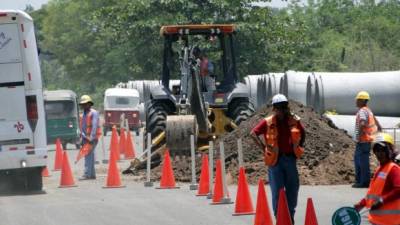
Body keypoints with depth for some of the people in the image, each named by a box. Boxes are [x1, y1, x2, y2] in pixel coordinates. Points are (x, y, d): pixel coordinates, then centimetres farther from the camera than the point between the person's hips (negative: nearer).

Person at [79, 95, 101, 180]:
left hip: (92, 138, -9)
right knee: (90, 156, 11)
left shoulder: (94, 113, -8)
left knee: (88, 156, -13)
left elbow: (94, 126, -16)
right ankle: (92, 174, 15)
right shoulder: (84, 114, 19)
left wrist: (91, 138, -22)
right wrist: (82, 135, 7)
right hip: (85, 138, 9)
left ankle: (87, 174, -18)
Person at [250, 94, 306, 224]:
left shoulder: (294, 121, 2)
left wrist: (299, 148, 8)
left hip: (290, 158, 3)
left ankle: (290, 217, 22)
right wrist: (263, 147, -10)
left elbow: (302, 134, 18)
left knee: (292, 190, 9)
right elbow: (253, 133, -4)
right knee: (277, 191, -2)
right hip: (275, 159, -3)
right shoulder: (268, 122, -6)